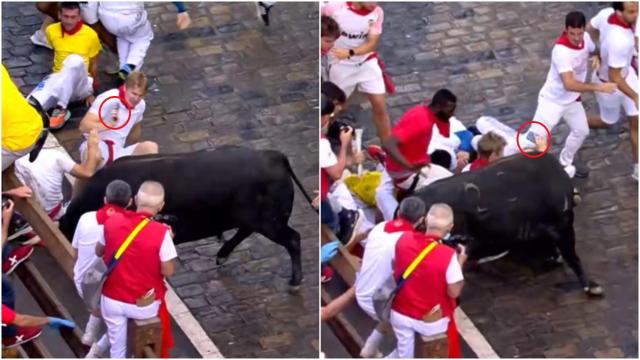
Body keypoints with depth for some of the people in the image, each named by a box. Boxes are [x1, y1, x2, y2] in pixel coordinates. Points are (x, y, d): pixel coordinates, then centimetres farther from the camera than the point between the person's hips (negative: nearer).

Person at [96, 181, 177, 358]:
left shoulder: (112, 221, -10)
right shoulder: (161, 232, -23)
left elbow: (99, 252, 6)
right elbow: (168, 271, -14)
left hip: (112, 300, 2)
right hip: (143, 305, -2)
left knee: (117, 348, 22)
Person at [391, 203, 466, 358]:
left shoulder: (404, 239, -14)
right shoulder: (448, 255, -27)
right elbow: (454, 292, -16)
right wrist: (460, 262, -5)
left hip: (400, 314, 3)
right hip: (431, 321, -3)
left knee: (404, 355, 25)